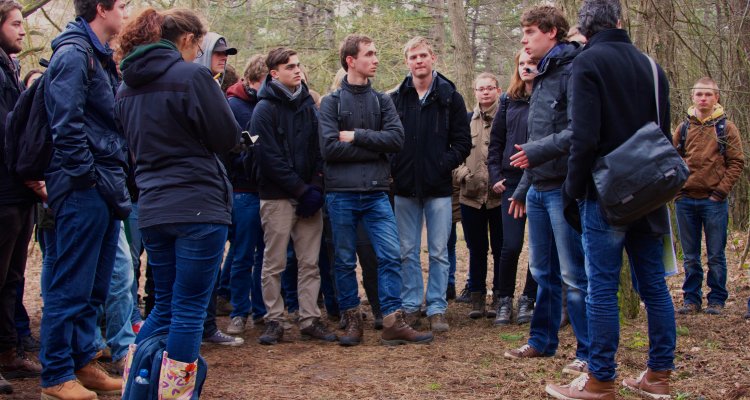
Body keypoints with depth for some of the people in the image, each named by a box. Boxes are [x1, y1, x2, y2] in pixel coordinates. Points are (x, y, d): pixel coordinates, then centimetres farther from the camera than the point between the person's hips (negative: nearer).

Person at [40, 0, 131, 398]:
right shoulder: (73, 53, -11)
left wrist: (116, 180, 14)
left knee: (94, 286, 14)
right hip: (84, 188, -9)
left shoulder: (100, 56, 19)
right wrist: (86, 174, -17)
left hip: (105, 189, 9)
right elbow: (67, 123, -20)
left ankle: (82, 362, 23)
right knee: (70, 286, -3)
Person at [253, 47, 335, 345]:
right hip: (277, 196, -5)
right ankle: (274, 321, 10)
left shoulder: (307, 104, 11)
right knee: (274, 264, 1)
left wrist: (316, 186, -5)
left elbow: (318, 149, 10)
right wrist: (301, 189, -13)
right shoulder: (265, 109, -6)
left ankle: (310, 319, 12)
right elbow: (271, 158, -12)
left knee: (310, 262, 6)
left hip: (308, 195, 5)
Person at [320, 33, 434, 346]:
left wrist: (355, 136, -10)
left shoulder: (382, 101, 11)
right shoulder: (332, 102, 2)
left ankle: (393, 323, 0)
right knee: (345, 261, 6)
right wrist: (374, 147, -8)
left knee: (390, 256, -4)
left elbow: (396, 138, -5)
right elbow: (329, 147, -12)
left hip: (376, 192, 2)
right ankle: (352, 321, 17)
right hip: (342, 194, -2)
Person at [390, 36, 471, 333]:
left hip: (438, 187, -1)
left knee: (439, 252, 2)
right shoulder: (396, 98, 6)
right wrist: (393, 168, -5)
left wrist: (445, 164, -10)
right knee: (408, 252, 7)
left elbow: (463, 141, 2)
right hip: (404, 187, 2)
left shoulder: (450, 97, 3)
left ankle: (437, 309, 10)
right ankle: (410, 307, 16)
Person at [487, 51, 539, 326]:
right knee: (511, 245, -2)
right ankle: (504, 300, 14)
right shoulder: (509, 101, 10)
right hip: (512, 180, 2)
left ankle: (528, 300, 19)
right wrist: (495, 175, 5)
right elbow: (495, 140, 14)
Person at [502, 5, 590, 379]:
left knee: (574, 274, -4)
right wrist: (523, 188, 21)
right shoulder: (542, 78, 19)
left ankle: (589, 352, 3)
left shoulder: (574, 71, -10)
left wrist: (538, 151, -22)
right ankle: (542, 340, 26)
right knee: (543, 272, 16)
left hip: (563, 189, -9)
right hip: (538, 190, 9)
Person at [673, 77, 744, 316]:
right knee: (690, 257, 9)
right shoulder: (683, 128, 8)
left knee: (716, 256, 3)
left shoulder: (726, 128, 1)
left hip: (714, 201, -2)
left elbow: (737, 162, -1)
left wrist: (721, 191, -8)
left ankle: (717, 299, 13)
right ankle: (691, 299, 18)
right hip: (685, 201, 3)